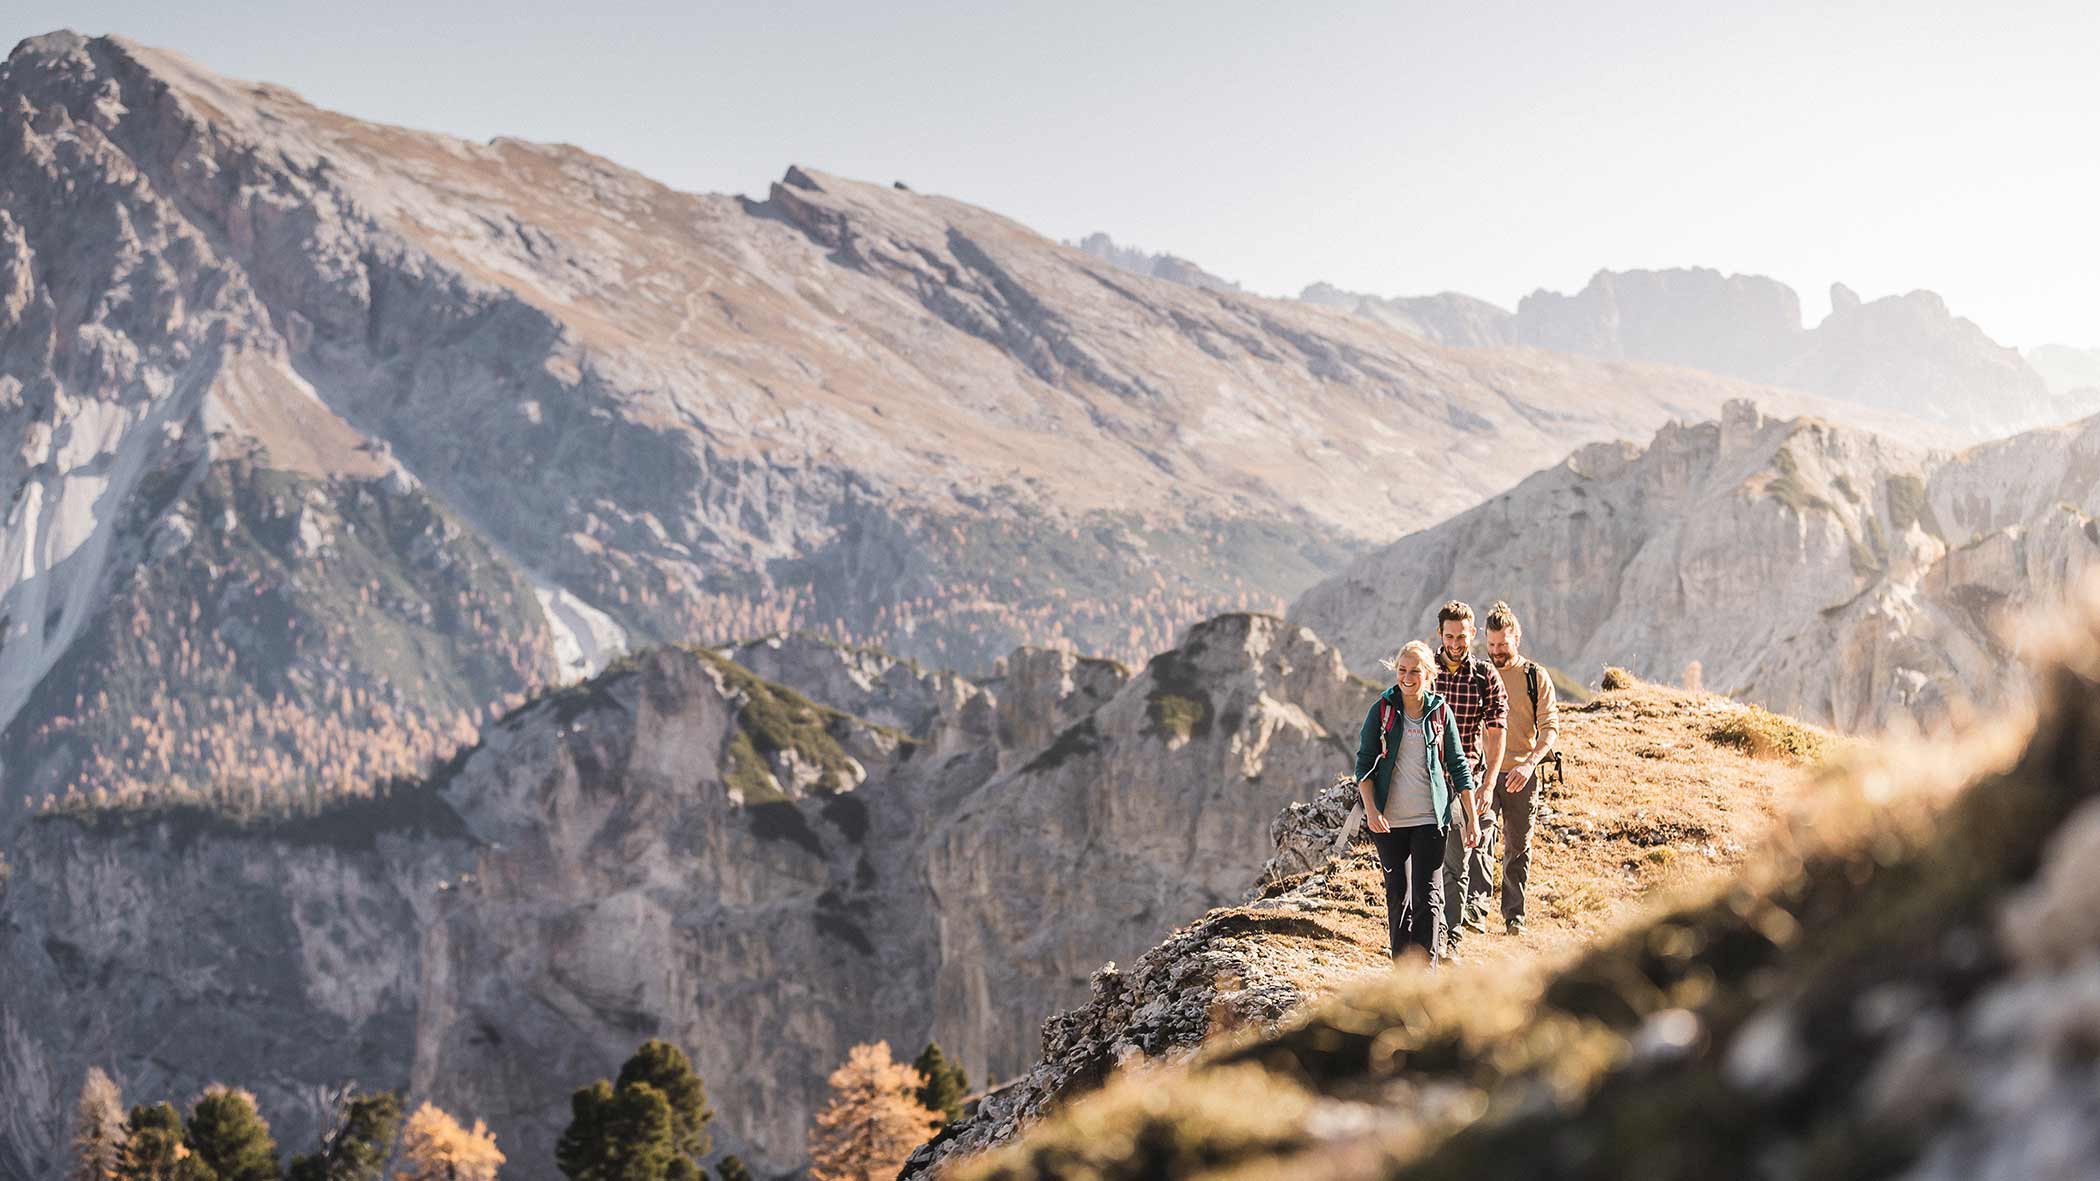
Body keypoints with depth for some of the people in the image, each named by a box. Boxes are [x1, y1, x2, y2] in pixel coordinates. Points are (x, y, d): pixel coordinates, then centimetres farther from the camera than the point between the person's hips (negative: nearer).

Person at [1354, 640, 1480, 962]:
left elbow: (1458, 766, 7)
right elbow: (1364, 762, 1)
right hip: (1389, 820, 1)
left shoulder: (1440, 712, 2)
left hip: (1430, 819, -1)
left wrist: (1472, 818, 5)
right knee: (1397, 896, 9)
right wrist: (1371, 809, -13)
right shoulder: (1382, 710, 1)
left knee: (1426, 898, -8)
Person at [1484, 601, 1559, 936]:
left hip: (1521, 774, 0)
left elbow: (1550, 727, -3)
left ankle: (1514, 916, 13)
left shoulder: (1535, 676, 2)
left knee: (1518, 848, 6)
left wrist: (1530, 764, -18)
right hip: (1482, 771, 0)